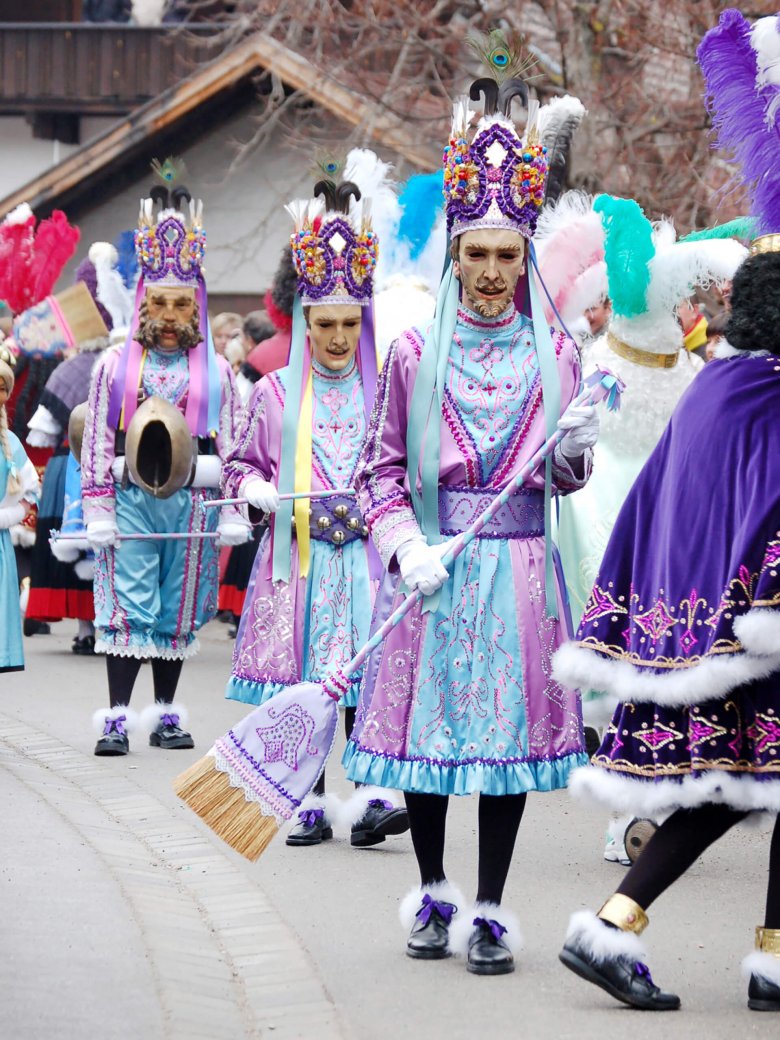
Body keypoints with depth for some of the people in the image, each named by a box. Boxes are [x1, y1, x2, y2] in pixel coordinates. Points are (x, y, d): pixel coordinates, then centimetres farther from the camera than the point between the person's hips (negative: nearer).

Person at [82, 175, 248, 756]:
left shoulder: (217, 372, 5)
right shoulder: (116, 367, 3)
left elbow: (233, 445, 5)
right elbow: (98, 441, 1)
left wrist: (234, 512, -1)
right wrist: (99, 510, -4)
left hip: (192, 501, 1)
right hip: (131, 500, -1)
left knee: (177, 610, 7)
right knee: (127, 607, -5)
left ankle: (166, 715, 16)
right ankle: (117, 718, -5)